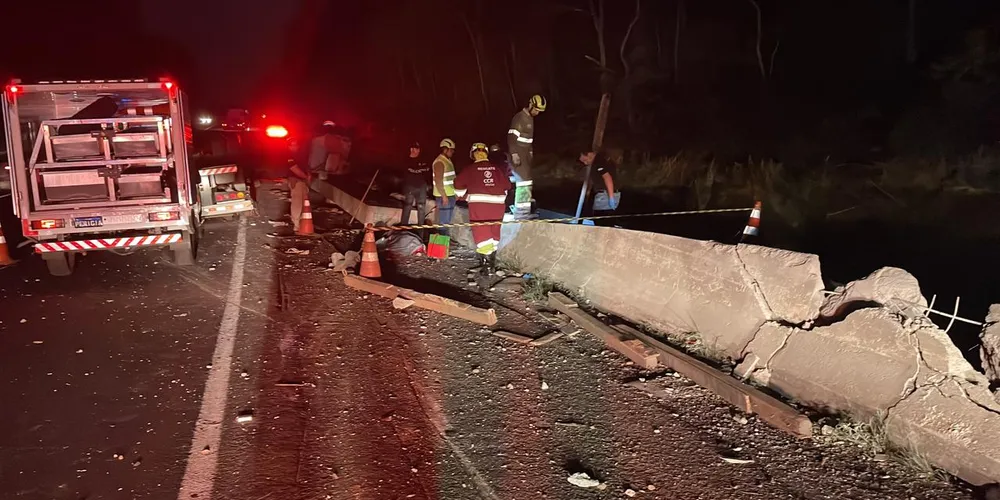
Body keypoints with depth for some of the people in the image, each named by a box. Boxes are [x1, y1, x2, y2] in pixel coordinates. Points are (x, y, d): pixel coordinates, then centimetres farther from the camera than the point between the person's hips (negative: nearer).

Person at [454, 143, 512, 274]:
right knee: (494, 231, 16)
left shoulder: (470, 169, 1)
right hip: (497, 204, 4)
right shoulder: (496, 168, 10)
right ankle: (491, 260, 27)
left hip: (478, 204, -4)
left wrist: (463, 195, 21)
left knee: (482, 233, -2)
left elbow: (458, 183, 3)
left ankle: (487, 265, -12)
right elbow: (507, 184, 16)